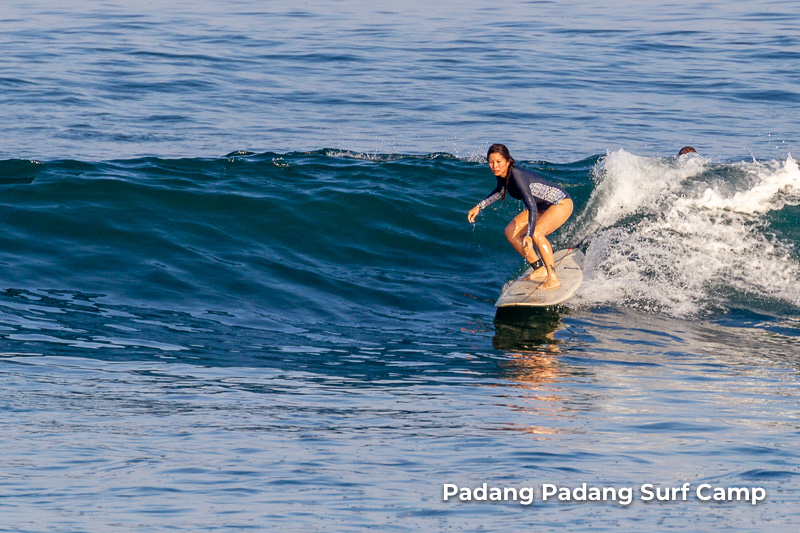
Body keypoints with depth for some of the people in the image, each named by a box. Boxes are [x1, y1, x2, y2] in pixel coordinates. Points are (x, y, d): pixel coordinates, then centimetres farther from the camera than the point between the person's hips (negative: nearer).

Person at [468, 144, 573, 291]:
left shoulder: (517, 176, -32)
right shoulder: (501, 174, -7)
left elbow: (531, 206, -42)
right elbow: (500, 191, 19)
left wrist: (529, 235, -52)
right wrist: (479, 207, 13)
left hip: (562, 203, -9)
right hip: (543, 207, 9)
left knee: (536, 231, -33)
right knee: (510, 232, 1)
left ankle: (553, 278, -26)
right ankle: (540, 270, 11)